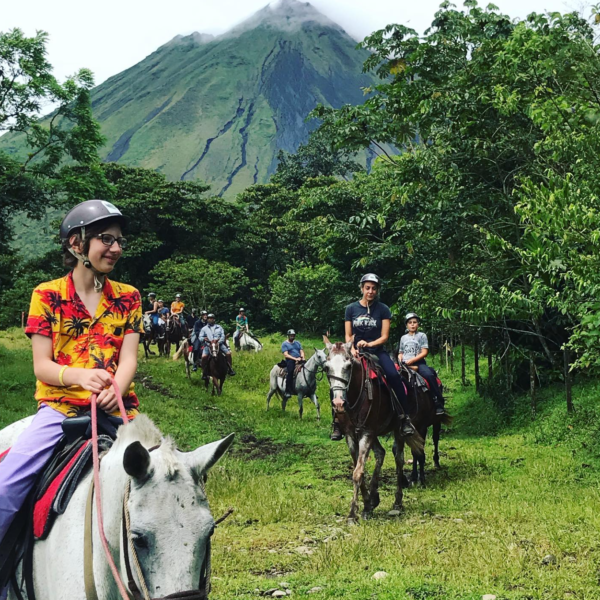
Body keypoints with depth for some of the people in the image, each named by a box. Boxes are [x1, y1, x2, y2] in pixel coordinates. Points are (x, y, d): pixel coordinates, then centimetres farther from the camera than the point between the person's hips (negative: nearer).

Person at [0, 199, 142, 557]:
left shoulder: (127, 298, 11)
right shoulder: (48, 295, 5)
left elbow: (129, 359, 2)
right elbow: (42, 366, 0)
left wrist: (114, 390, -21)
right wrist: (80, 376, -22)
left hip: (116, 407, 2)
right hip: (59, 406, -2)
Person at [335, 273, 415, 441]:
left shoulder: (383, 309, 3)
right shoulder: (351, 309, 7)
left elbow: (384, 336, -1)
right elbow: (348, 336, 7)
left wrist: (369, 344, -19)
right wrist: (352, 349, -13)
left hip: (377, 351, -1)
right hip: (356, 352, 1)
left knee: (393, 376, -29)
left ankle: (406, 417, -20)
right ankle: (338, 421, -9)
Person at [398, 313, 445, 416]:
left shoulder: (422, 336, 7)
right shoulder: (403, 338, 20)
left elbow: (424, 352, -2)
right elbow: (400, 353, 23)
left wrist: (412, 360, -13)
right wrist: (400, 360, 0)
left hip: (418, 363, -4)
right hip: (405, 364, 4)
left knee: (429, 374, -32)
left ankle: (439, 403, -28)